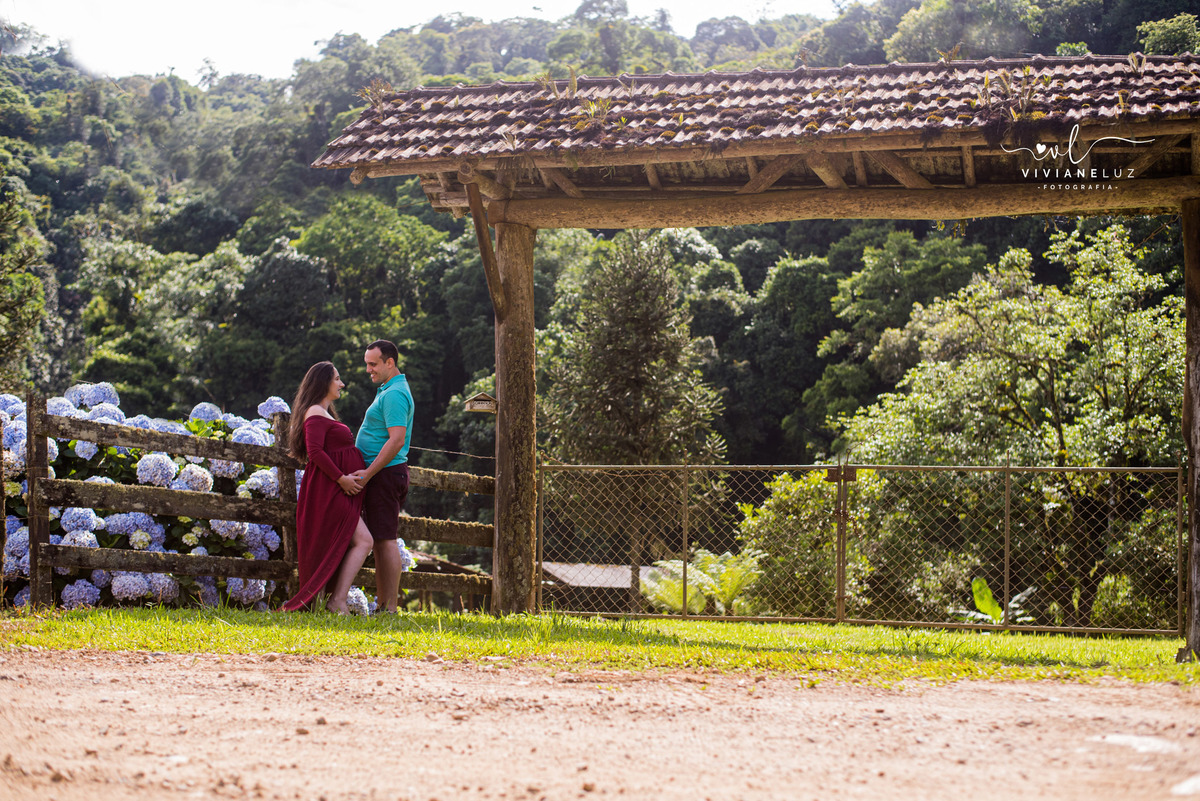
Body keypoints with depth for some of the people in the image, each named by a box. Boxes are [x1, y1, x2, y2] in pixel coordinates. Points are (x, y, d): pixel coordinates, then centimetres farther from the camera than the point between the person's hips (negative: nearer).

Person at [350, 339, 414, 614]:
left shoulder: (394, 394, -15)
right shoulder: (388, 390, 19)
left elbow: (397, 440, -24)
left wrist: (368, 474, -24)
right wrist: (367, 473, 22)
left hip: (385, 473, -11)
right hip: (382, 474, 11)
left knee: (385, 540, -11)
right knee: (380, 540, 11)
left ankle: (389, 608, -11)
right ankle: (381, 605, 13)